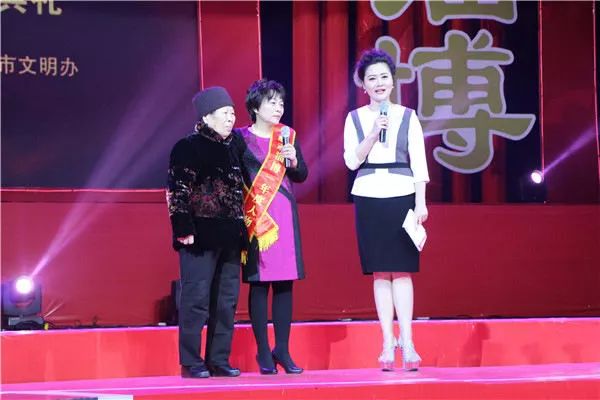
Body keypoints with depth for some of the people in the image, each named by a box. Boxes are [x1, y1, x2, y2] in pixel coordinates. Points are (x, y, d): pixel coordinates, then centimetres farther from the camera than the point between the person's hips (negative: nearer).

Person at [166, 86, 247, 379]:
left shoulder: (236, 146, 13)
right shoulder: (188, 148, -6)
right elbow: (177, 191, -10)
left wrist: (242, 229, 17)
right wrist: (184, 230, -15)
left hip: (230, 235, 7)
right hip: (200, 236, -7)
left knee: (227, 300, 8)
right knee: (197, 298, -5)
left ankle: (219, 360, 15)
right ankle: (191, 362, 1)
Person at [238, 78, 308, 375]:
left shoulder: (287, 136, 12)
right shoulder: (241, 138, -1)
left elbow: (302, 176, 15)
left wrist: (293, 161, -4)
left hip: (284, 215, 4)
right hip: (254, 216, -4)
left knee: (285, 282, 3)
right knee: (258, 283, -3)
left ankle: (282, 350, 9)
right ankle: (263, 352, 1)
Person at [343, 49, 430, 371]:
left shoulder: (408, 117, 6)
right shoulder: (355, 118, 8)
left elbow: (418, 162, 3)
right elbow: (352, 161, 0)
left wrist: (421, 203, -5)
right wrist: (373, 132, -12)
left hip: (402, 196, -1)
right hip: (369, 197, 1)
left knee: (402, 270, -4)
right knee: (380, 272, 2)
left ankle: (407, 342, -2)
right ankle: (388, 342, 6)